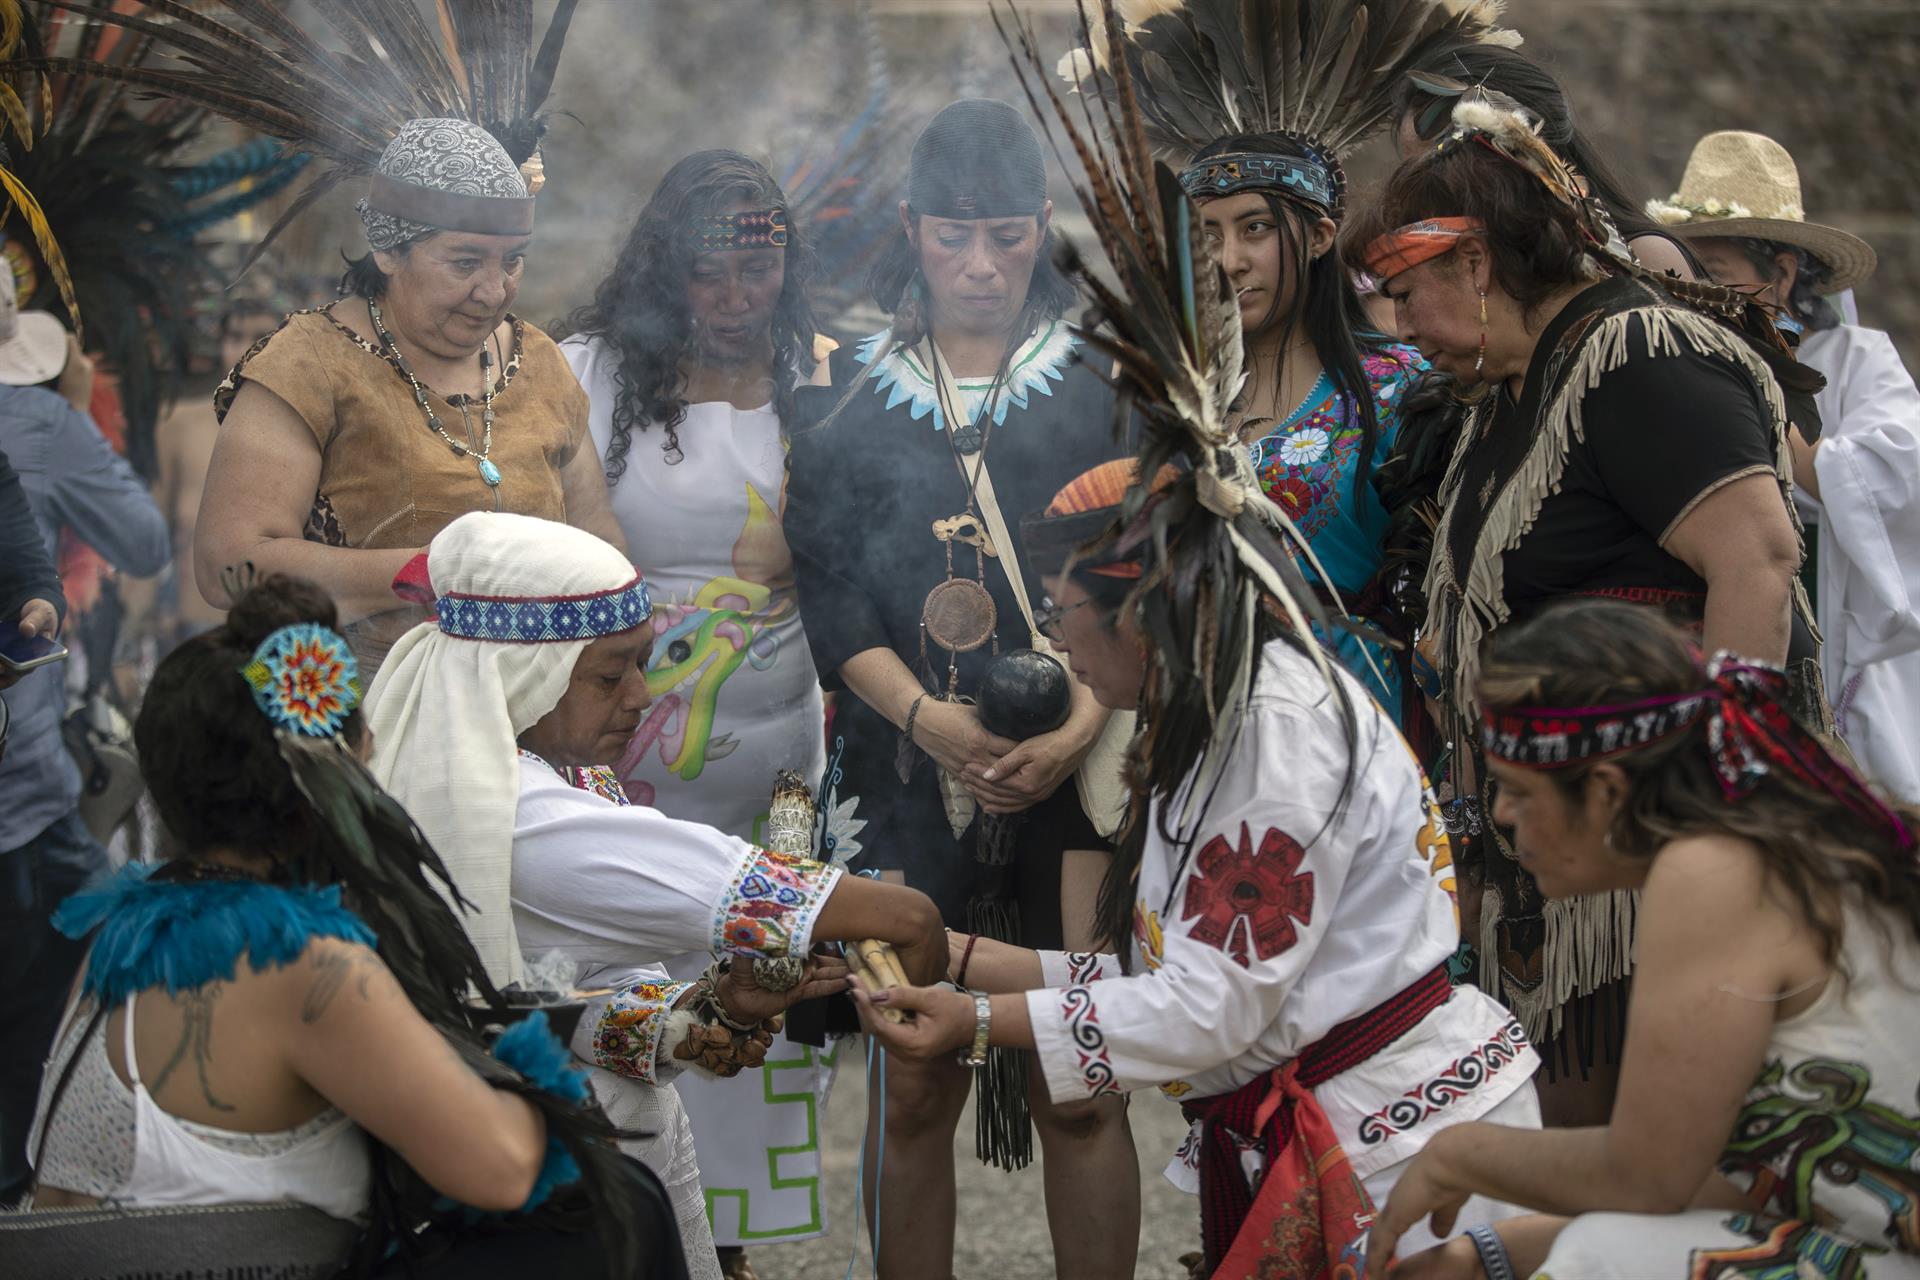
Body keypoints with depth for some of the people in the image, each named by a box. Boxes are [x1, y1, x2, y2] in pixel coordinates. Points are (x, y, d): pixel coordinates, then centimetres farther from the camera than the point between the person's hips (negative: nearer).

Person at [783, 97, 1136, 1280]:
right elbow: (830, 591, 2)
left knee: (1082, 1091, -3)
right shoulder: (848, 395, 10)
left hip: (1076, 772, -1)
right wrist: (926, 717, -14)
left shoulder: (1104, 385, 8)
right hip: (909, 775, 1)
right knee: (914, 1089, 1)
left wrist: (1080, 723, -15)